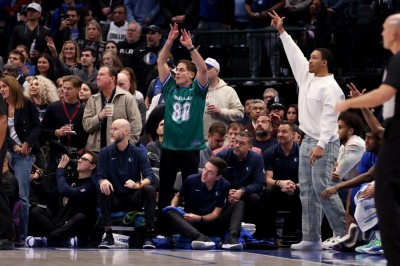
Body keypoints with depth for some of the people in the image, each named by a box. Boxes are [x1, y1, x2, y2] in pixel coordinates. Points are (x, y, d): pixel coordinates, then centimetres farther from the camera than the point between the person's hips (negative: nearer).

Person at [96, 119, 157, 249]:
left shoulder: (138, 153, -2)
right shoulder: (105, 153, 2)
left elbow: (150, 177, -12)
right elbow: (100, 176, -4)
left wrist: (138, 184, -36)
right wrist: (103, 181, -31)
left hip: (134, 199, 0)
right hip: (114, 199, 0)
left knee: (150, 190, -29)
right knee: (102, 190, -30)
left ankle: (149, 236, -26)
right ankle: (108, 235, -27)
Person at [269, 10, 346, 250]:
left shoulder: (330, 87, -13)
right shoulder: (307, 76, 12)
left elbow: (329, 118, -22)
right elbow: (294, 55, 23)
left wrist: (321, 145, -30)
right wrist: (282, 32, 24)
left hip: (324, 144, -9)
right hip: (308, 141, 9)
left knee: (322, 188, -15)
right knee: (307, 190, 6)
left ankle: (345, 234, -10)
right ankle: (312, 239, 7)